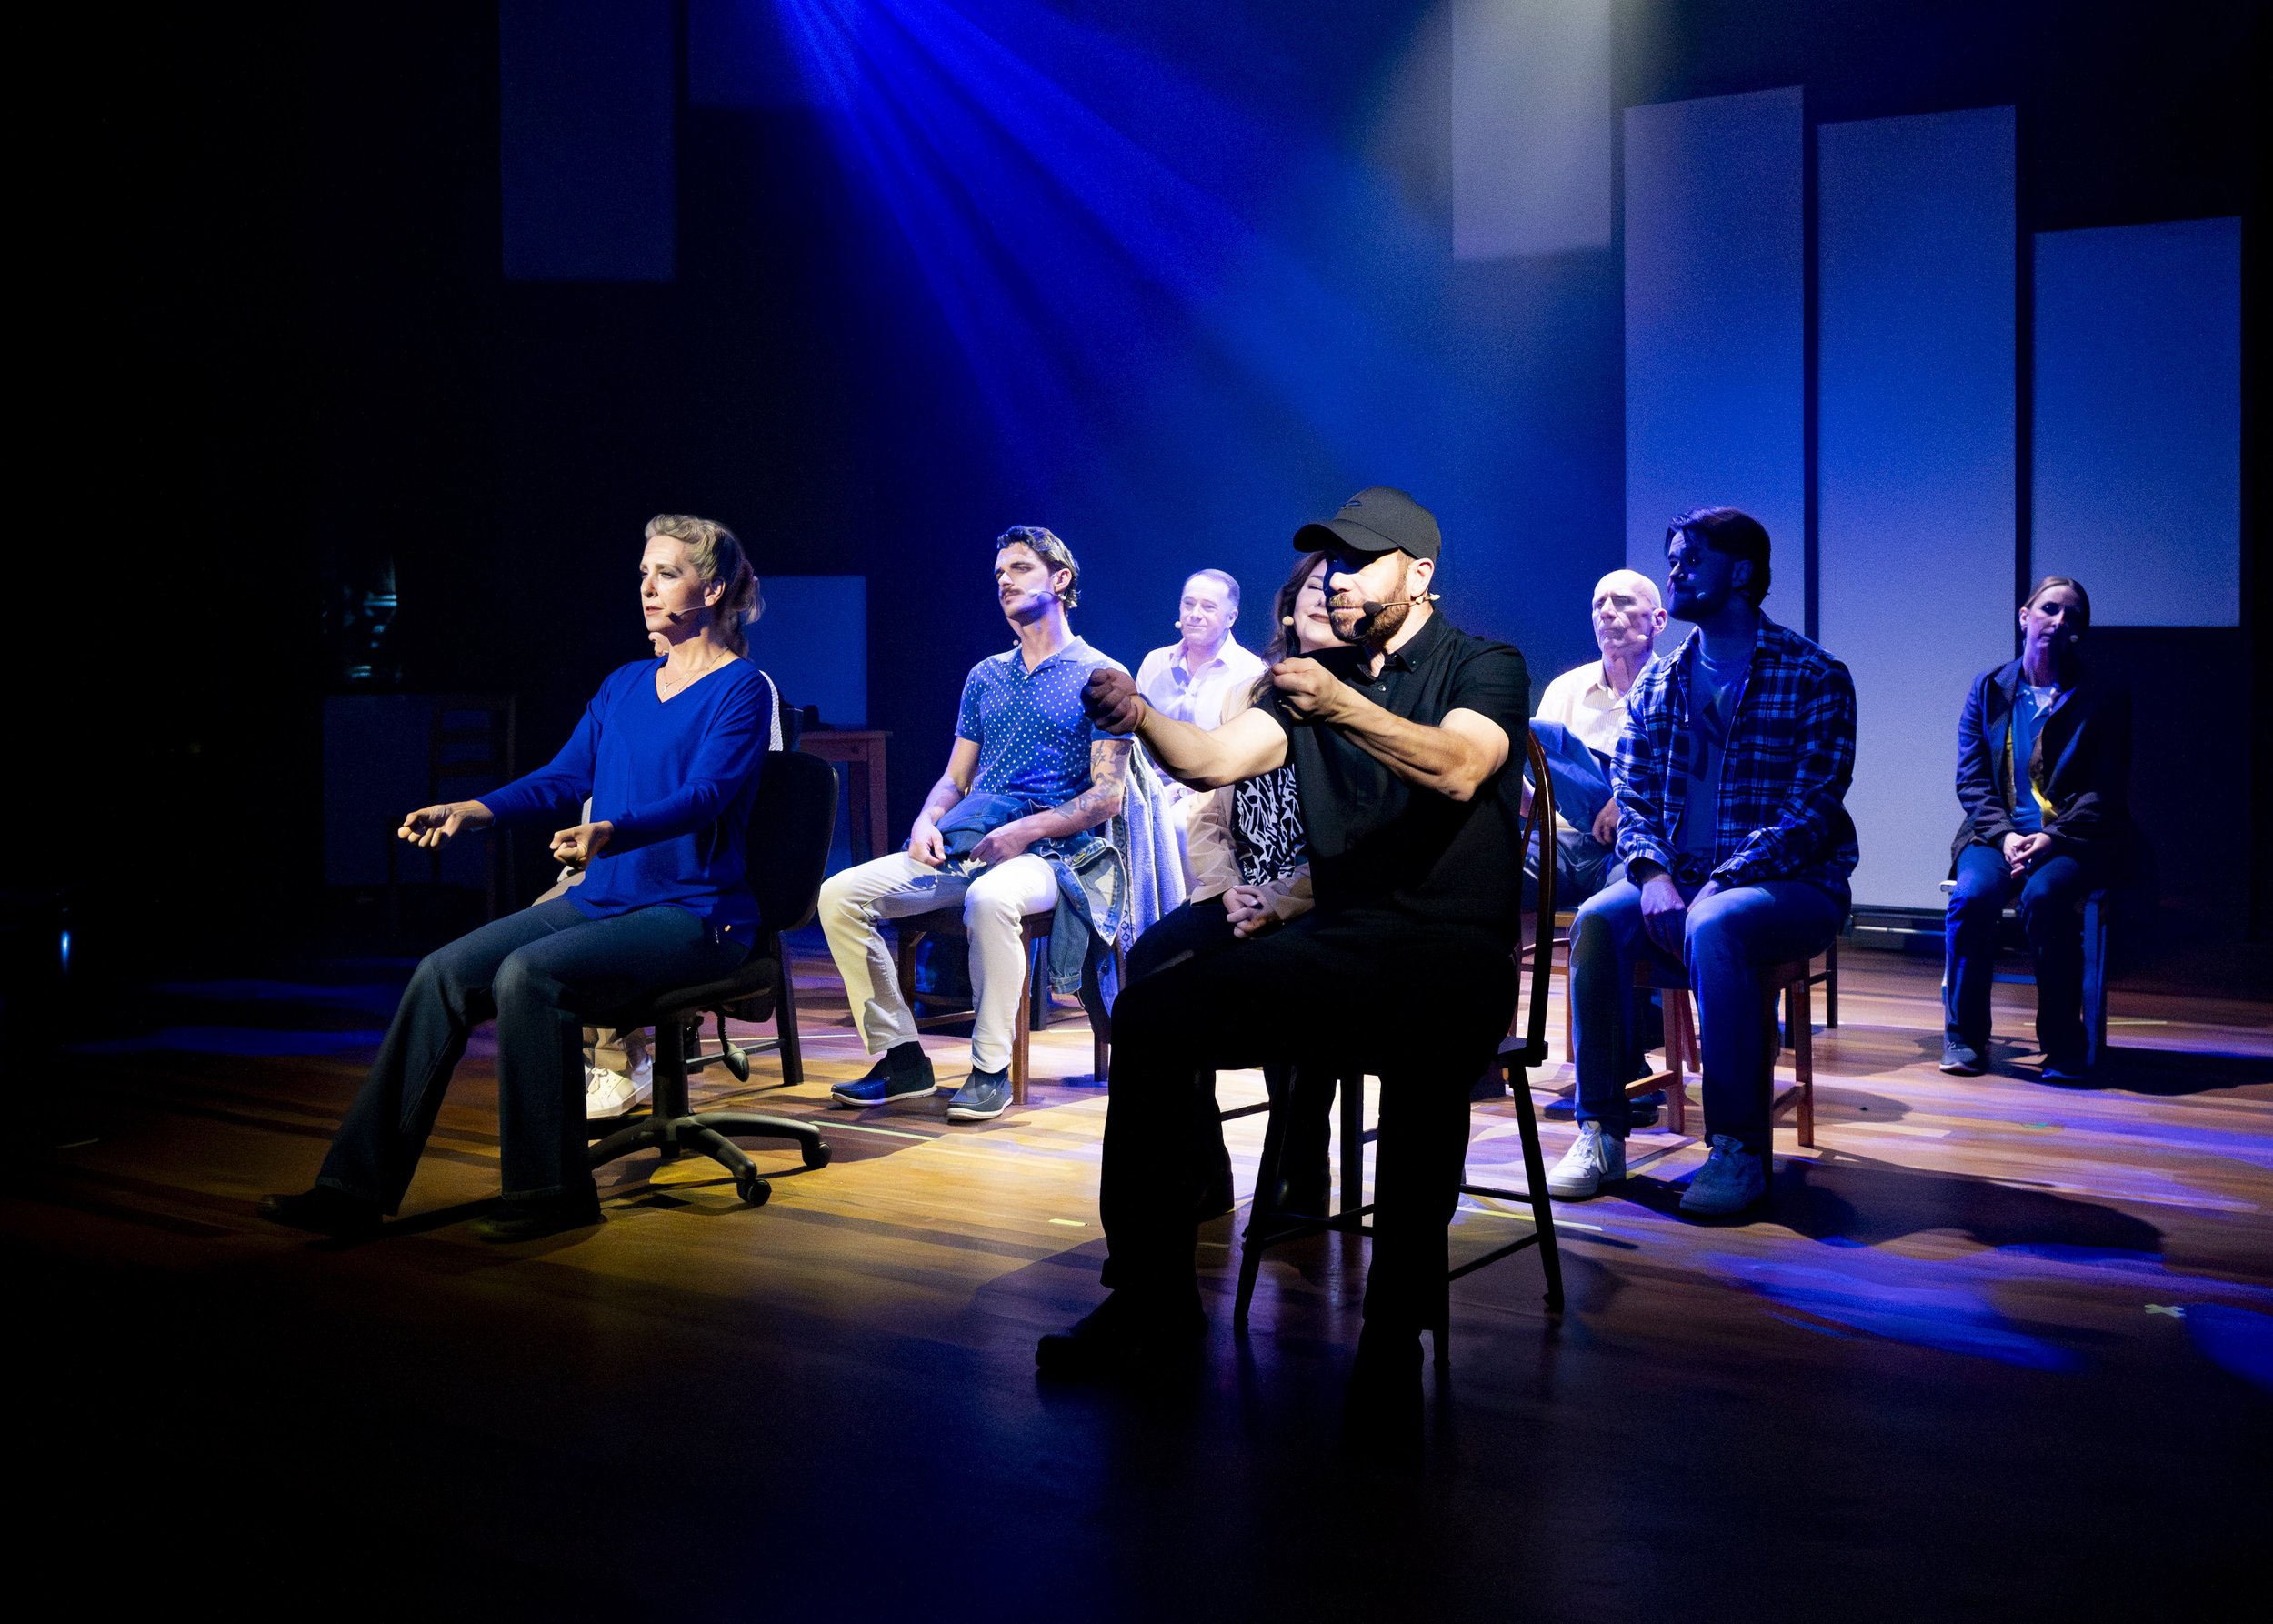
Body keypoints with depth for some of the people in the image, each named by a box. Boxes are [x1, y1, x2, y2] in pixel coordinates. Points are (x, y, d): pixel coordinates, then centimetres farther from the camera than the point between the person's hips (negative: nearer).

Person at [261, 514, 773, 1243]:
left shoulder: (740, 688, -6)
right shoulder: (625, 685, 16)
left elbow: (704, 796, -20)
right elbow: (563, 776, 11)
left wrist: (608, 832, -38)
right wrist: (467, 812, -6)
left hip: (695, 916, -7)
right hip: (603, 901, 7)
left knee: (527, 975, -30)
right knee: (443, 972, -12)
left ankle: (551, 1190, -17)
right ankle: (358, 1186, -10)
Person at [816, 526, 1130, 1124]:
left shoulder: (1100, 676, 5)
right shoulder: (986, 676, 23)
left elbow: (1107, 795, -3)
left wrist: (1024, 831, -16)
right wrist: (927, 822, 0)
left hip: (1045, 852, -6)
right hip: (961, 847, 6)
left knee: (989, 899, -41)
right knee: (839, 894, -15)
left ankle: (992, 1068, -26)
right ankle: (902, 1057, -10)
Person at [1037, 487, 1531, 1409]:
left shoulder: (1485, 667, 2)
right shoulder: (1314, 674, 16)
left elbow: (1458, 770, -21)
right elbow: (1216, 760, -1)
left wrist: (1341, 706, -36)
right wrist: (1140, 717, -22)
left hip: (1453, 948, -5)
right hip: (1332, 944, 5)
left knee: (1424, 1056, -39)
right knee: (1151, 1011, -17)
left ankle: (1395, 1327, -26)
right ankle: (1155, 1297, -9)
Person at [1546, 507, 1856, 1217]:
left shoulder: (1815, 678, -4)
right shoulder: (1657, 681, 12)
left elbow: (1810, 812, -12)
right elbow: (1630, 798, 8)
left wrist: (1720, 883, -23)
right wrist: (1652, 873, -13)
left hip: (1790, 886, -4)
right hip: (1679, 880, 5)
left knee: (1712, 927, -37)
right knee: (1597, 919, -26)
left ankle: (1739, 1149, -28)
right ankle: (1600, 1132, -20)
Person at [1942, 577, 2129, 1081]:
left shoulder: (2103, 701, 7)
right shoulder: (1989, 689, 12)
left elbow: (2106, 790, 0)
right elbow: (1971, 778, 6)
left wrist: (2051, 837, -16)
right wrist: (2004, 835, -11)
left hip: (2070, 839, -2)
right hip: (1997, 831, 2)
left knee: (2043, 896, -34)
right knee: (1974, 894, -30)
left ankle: (2063, 1044, -20)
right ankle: (1963, 1035, -14)